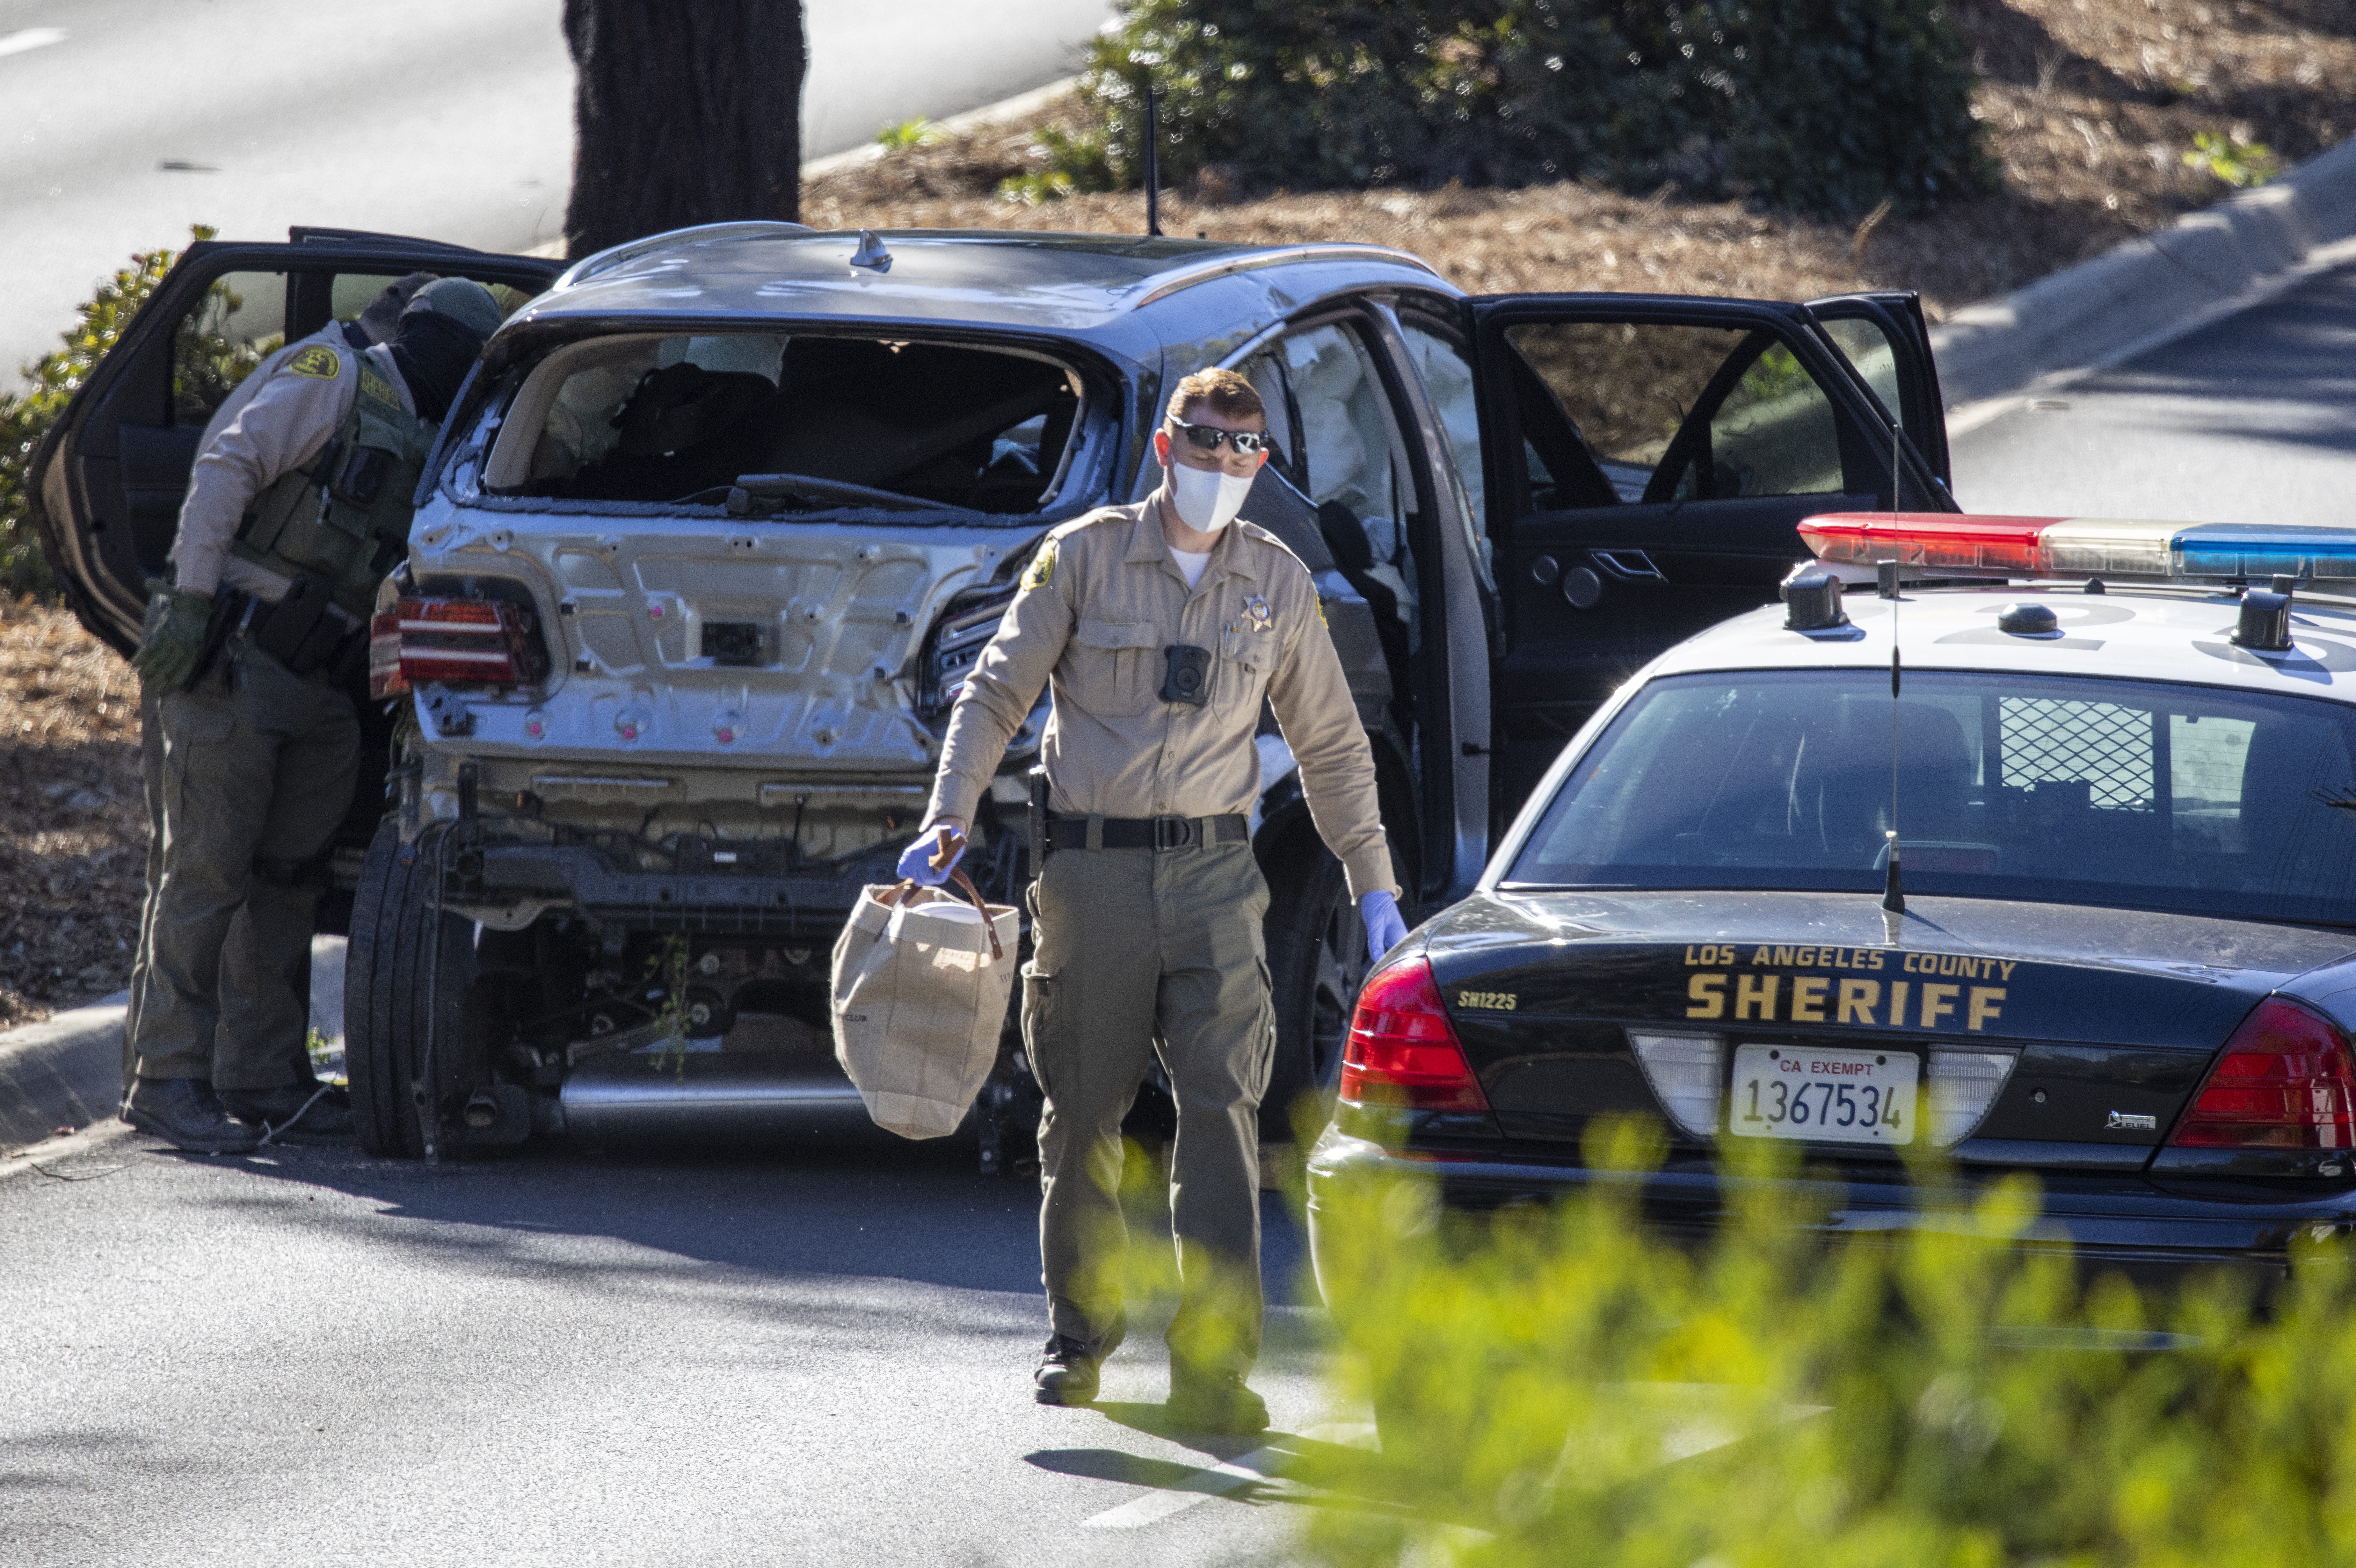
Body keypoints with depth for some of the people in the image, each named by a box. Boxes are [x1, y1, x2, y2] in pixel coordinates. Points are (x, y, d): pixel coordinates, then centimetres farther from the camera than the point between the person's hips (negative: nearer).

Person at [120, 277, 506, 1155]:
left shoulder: (418, 447, 21)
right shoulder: (332, 376, -3)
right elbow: (227, 468, -12)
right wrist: (191, 601, -19)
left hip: (316, 686, 8)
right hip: (236, 659, -8)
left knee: (285, 879, 8)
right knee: (208, 871, -9)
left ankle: (265, 1080, 12)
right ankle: (169, 1077, -10)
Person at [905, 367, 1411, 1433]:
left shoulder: (1278, 584, 10)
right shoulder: (1084, 557, 3)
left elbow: (1332, 746, 19)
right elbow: (997, 692, 5)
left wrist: (1373, 883, 16)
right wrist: (950, 816, -8)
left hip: (1213, 873, 1)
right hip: (1092, 867, -1)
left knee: (1223, 1104, -12)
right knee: (1084, 1110, 6)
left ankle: (1214, 1363, -16)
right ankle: (1080, 1336, 23)